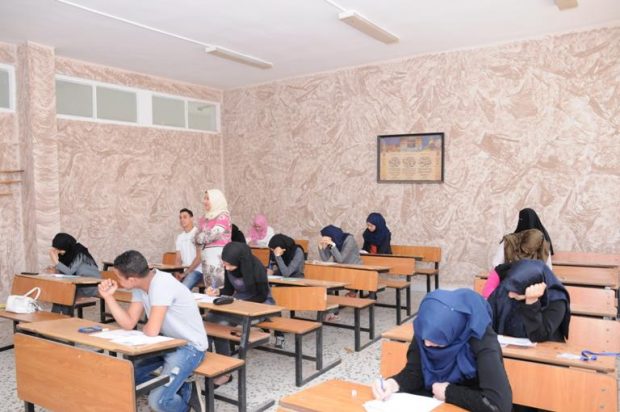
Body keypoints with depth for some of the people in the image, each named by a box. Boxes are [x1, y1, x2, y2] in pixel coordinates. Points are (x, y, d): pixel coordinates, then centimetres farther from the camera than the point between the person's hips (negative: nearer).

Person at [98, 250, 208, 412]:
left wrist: (144, 328, -8)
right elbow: (128, 323, 1)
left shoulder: (162, 285, -29)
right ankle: (176, 388, 18)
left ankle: (189, 395, 10)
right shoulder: (140, 286, -1)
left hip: (189, 346, -9)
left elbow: (151, 331, -31)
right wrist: (108, 296, -7)